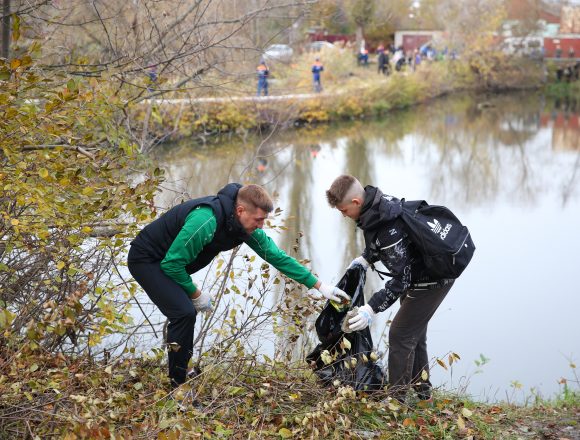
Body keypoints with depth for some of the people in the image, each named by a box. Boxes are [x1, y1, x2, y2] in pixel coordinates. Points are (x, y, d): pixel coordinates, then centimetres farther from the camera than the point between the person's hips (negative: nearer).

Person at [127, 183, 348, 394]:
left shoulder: (246, 226, -7)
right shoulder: (206, 221, -34)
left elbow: (276, 256, 3)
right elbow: (172, 263, -28)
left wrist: (319, 285, 3)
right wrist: (196, 294, -13)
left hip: (167, 262, 9)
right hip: (145, 259, -9)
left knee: (186, 313, 14)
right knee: (184, 312, -20)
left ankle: (181, 376, 30)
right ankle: (178, 386, -10)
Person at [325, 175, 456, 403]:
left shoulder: (387, 228, -34)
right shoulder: (378, 201, -5)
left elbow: (401, 278, -32)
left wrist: (372, 308, -35)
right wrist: (366, 259, 2)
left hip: (431, 280, -10)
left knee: (401, 334, -6)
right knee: (414, 333, 21)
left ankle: (396, 398, 2)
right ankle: (422, 392, 33)